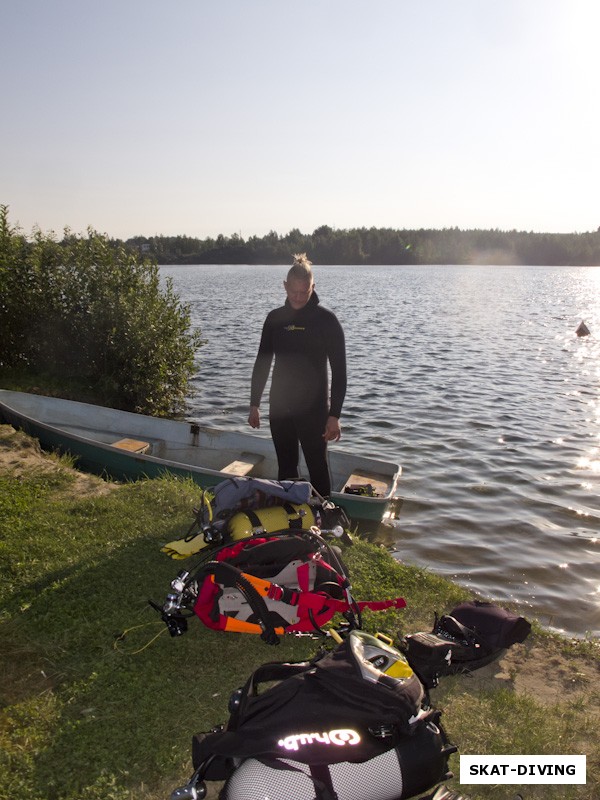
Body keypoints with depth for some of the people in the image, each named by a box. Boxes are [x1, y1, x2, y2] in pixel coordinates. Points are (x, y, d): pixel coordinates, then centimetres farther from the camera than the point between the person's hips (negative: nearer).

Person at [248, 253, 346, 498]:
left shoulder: (326, 320, -8)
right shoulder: (275, 318, 5)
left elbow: (339, 370, -9)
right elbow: (262, 363, 11)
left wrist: (334, 415, -14)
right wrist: (254, 404, 8)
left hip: (313, 408, -4)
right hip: (280, 407, 5)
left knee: (317, 468, 1)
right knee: (286, 468, 13)